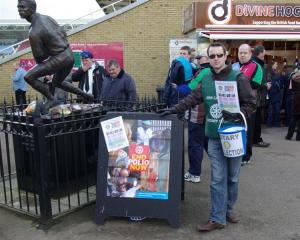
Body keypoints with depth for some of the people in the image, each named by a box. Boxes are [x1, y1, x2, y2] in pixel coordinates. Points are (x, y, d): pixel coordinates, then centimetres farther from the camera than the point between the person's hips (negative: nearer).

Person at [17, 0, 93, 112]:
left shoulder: (34, 32, -18)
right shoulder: (47, 17, 6)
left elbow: (39, 58, -12)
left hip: (59, 59, -9)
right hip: (69, 55, 9)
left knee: (29, 77, -7)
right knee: (57, 83, 30)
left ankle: (51, 99, 1)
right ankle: (86, 95, 31)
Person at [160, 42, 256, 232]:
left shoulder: (238, 78, -7)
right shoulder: (206, 79, 6)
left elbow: (251, 104, -7)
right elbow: (193, 98, 7)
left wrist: (237, 115, -23)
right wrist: (175, 109, -4)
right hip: (214, 137, 3)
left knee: (232, 177, 13)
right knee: (218, 179, 5)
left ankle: (228, 209, 32)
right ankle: (218, 218, 13)